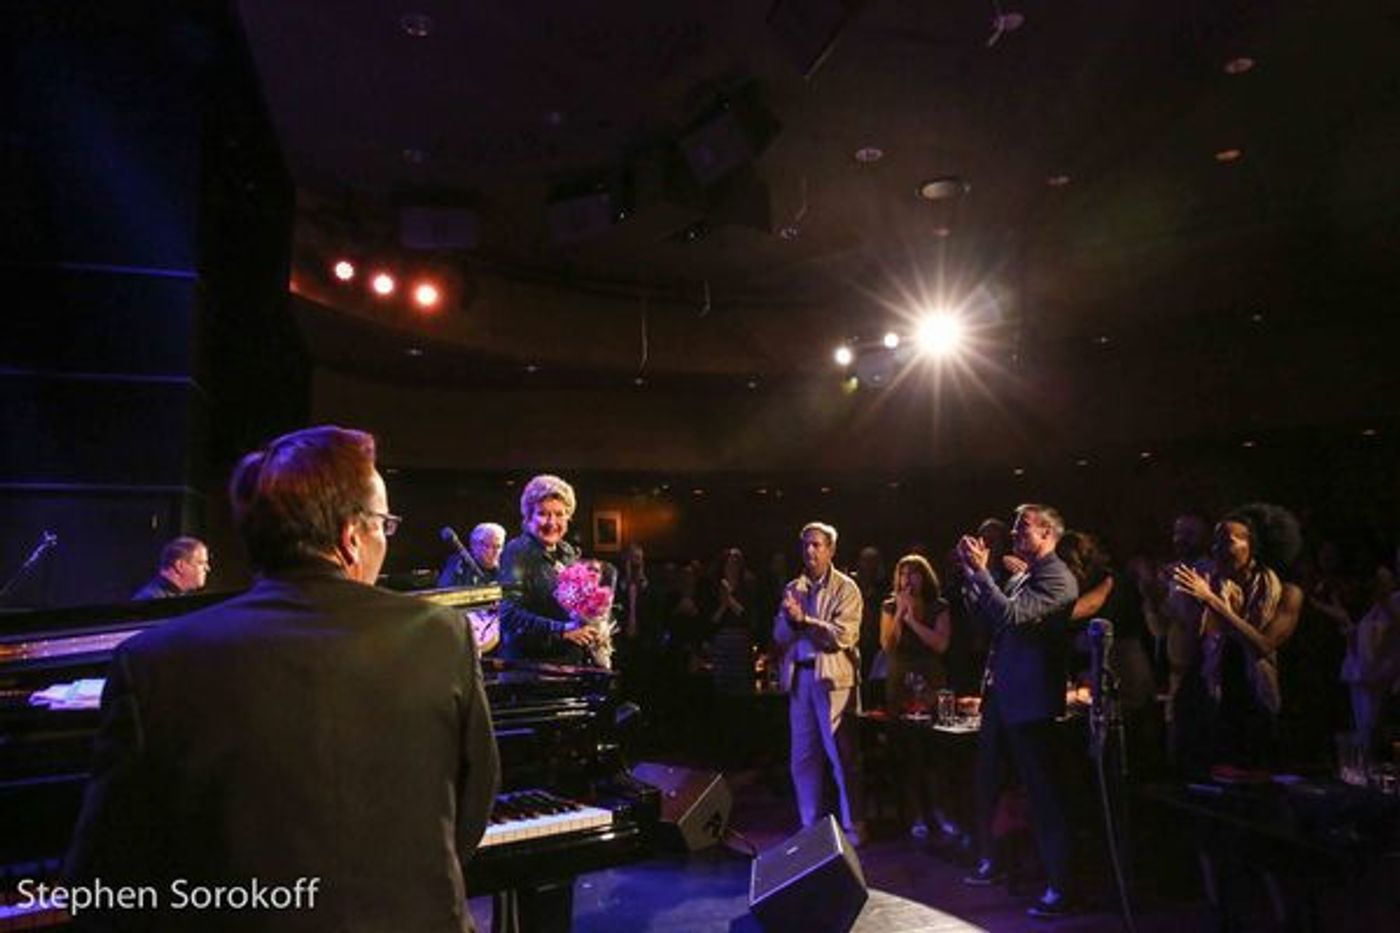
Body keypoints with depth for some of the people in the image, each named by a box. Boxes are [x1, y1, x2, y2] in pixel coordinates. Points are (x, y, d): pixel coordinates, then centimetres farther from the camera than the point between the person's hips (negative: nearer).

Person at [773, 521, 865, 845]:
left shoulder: (845, 588, -1)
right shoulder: (792, 589, 13)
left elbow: (843, 636, -12)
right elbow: (780, 637, 8)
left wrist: (804, 620, -16)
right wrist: (789, 619, -12)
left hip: (833, 677, -5)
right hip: (799, 676, 5)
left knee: (841, 755, -2)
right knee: (803, 757, 9)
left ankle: (853, 827, 9)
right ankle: (809, 826, 20)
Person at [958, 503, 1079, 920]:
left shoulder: (1057, 578, -13)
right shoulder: (1019, 576, 13)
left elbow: (1012, 616, -25)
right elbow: (987, 619, 15)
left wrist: (981, 572, -23)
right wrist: (972, 575, 8)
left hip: (1030, 700, -9)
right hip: (999, 694, 9)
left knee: (1042, 792, -2)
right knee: (987, 782, 19)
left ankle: (1059, 888, 8)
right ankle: (989, 863, 35)